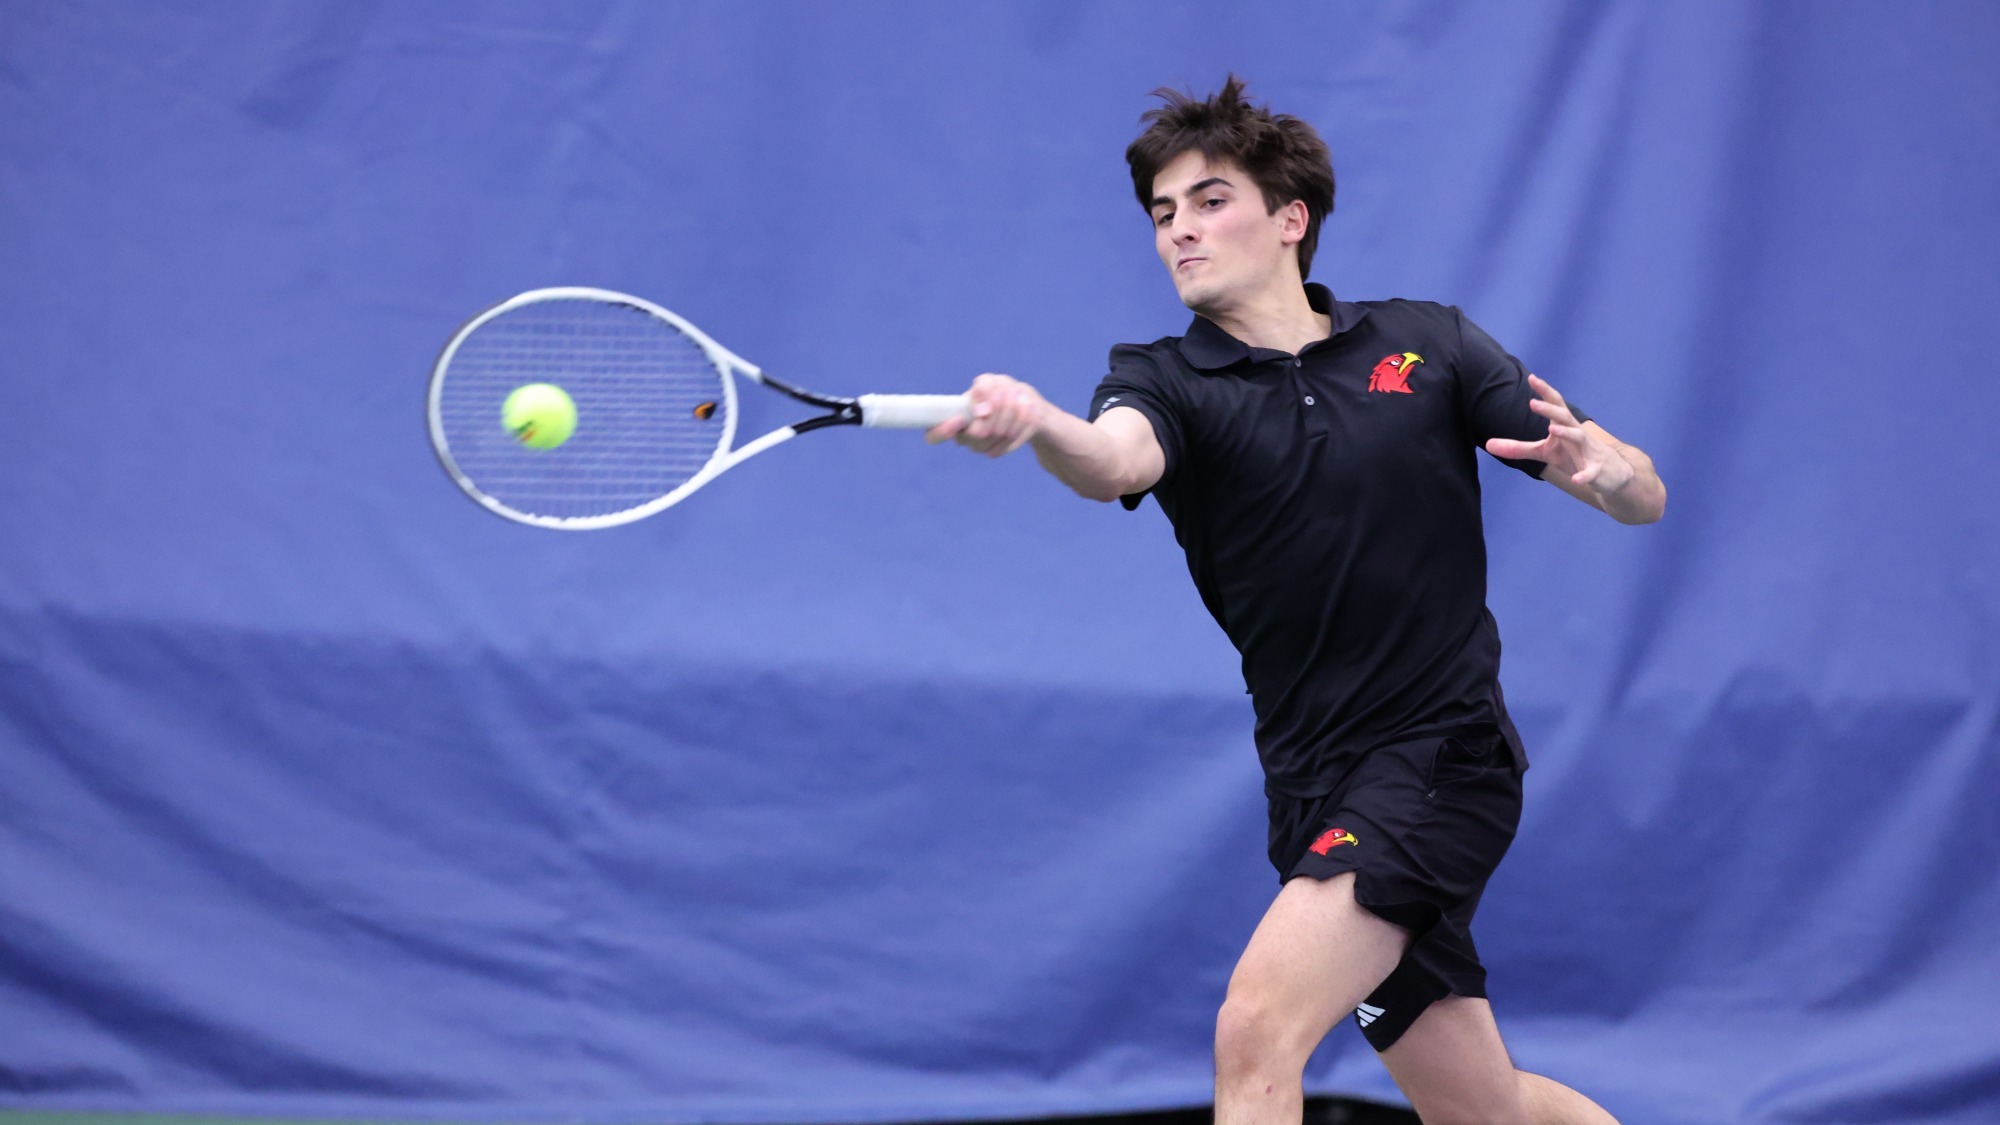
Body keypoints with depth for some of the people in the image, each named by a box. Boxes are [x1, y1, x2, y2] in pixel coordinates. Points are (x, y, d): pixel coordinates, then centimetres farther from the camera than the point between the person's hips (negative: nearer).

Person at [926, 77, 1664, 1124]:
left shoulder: (1428, 344, 3)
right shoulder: (1167, 380, 3)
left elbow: (1645, 498, 4)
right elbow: (1116, 459, -23)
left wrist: (1598, 459, -21)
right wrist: (1036, 425, -47)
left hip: (1444, 753, -3)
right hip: (1317, 789, 3)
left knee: (1257, 1029, -22)